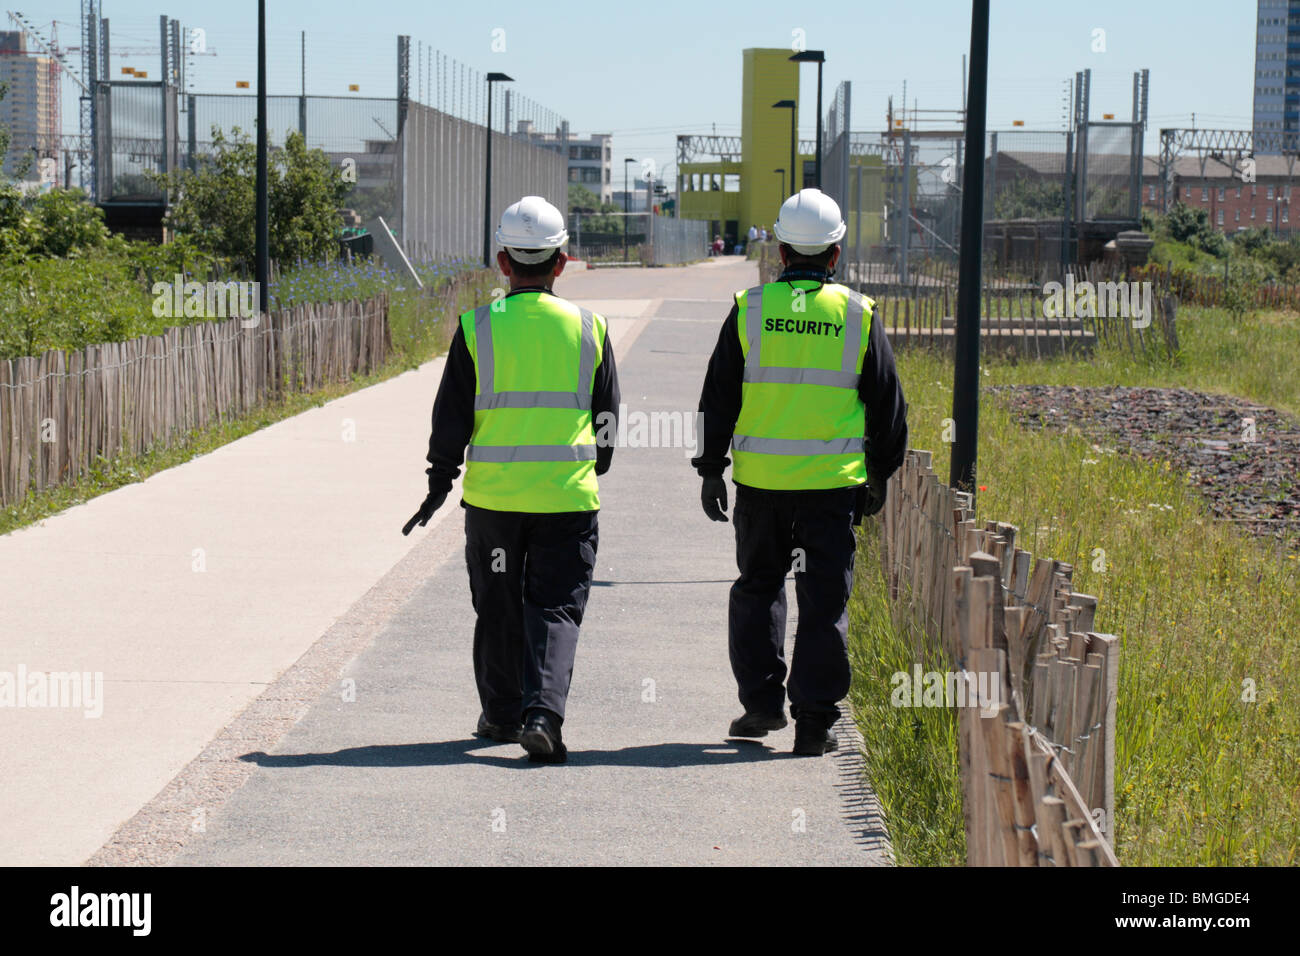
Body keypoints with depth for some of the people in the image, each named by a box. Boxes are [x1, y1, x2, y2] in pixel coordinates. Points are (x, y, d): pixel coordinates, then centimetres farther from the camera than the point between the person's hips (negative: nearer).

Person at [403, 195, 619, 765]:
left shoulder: (478, 328, -4)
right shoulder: (588, 329, 0)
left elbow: (450, 418, -1)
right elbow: (606, 418, 9)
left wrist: (440, 484, 10)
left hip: (493, 496, 0)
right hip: (568, 498, 0)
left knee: (499, 609, 14)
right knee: (556, 608, 3)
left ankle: (502, 714, 25)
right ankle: (542, 711, -15)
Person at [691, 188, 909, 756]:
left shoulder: (750, 309, -1)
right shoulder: (858, 315, 0)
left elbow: (718, 397, 2)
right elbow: (886, 404, 7)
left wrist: (711, 469, 10)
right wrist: (880, 474, 17)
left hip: (760, 479, 1)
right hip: (834, 481, 0)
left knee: (758, 586, 17)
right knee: (825, 598, 4)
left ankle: (761, 700, 14)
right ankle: (814, 718, 1)